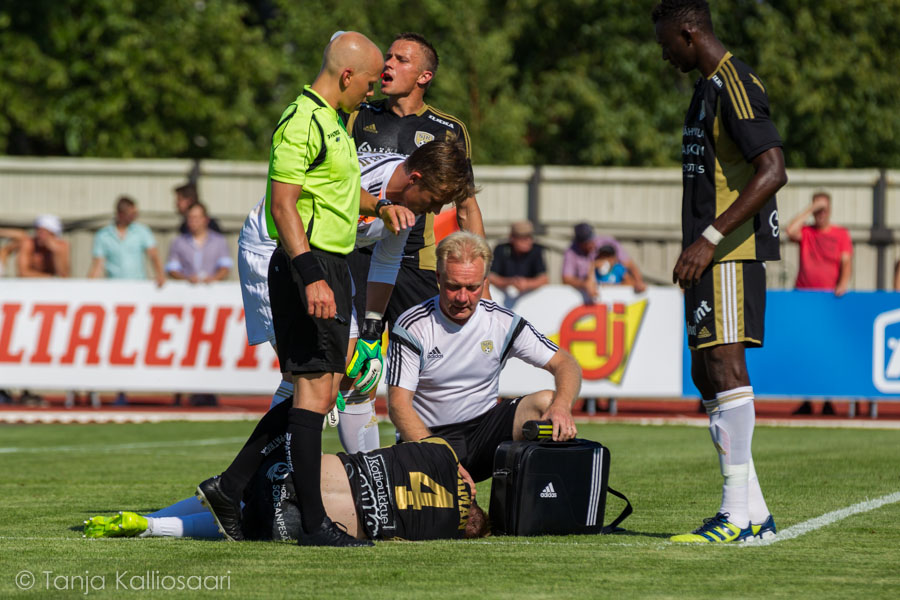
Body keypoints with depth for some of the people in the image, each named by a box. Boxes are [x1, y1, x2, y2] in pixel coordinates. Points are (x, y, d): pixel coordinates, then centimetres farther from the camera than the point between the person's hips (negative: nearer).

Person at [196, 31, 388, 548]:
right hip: (308, 266, -10)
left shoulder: (333, 122, 18)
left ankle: (230, 486, 16)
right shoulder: (302, 124, -14)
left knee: (322, 388, 11)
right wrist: (310, 277, -27)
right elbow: (282, 205, -20)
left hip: (330, 268, 10)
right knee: (314, 389, -10)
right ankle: (314, 523, -9)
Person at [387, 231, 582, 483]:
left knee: (545, 403, -23)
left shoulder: (503, 322, 0)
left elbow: (566, 365, -1)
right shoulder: (412, 327, -9)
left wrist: (561, 406, -25)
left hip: (485, 429, 3)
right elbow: (398, 405, -13)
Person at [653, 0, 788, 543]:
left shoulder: (735, 85, -13)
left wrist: (709, 238, -26)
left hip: (733, 251, -11)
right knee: (707, 373, 9)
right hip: (713, 253, 11)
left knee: (724, 363, -15)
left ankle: (738, 513, -17)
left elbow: (773, 171, -23)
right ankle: (754, 513, 11)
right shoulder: (710, 87, 19)